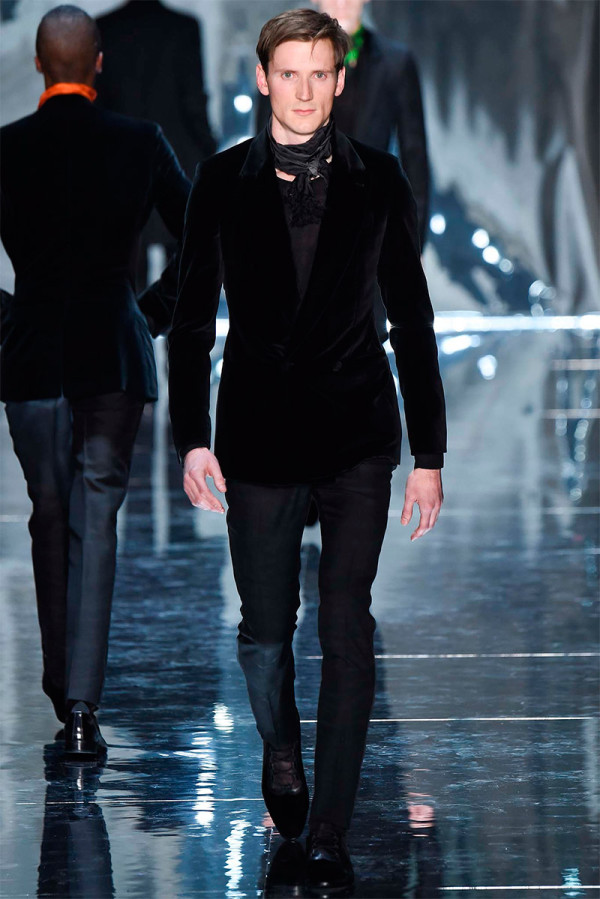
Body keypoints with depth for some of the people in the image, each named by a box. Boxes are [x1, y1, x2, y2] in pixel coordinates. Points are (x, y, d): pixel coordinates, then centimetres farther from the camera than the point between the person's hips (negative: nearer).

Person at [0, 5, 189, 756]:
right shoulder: (141, 145, -3)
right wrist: (157, 309, 14)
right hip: (115, 355, 0)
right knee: (96, 524, 0)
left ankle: (61, 684, 23)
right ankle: (82, 706, -9)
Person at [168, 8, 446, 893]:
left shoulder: (377, 180, 3)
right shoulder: (224, 182, 4)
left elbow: (412, 321, 6)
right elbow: (193, 318, 7)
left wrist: (429, 453, 3)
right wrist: (193, 438, -1)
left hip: (356, 432, -1)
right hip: (260, 437, 1)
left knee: (347, 624, -7)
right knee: (265, 627, 7)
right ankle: (281, 753, 38)